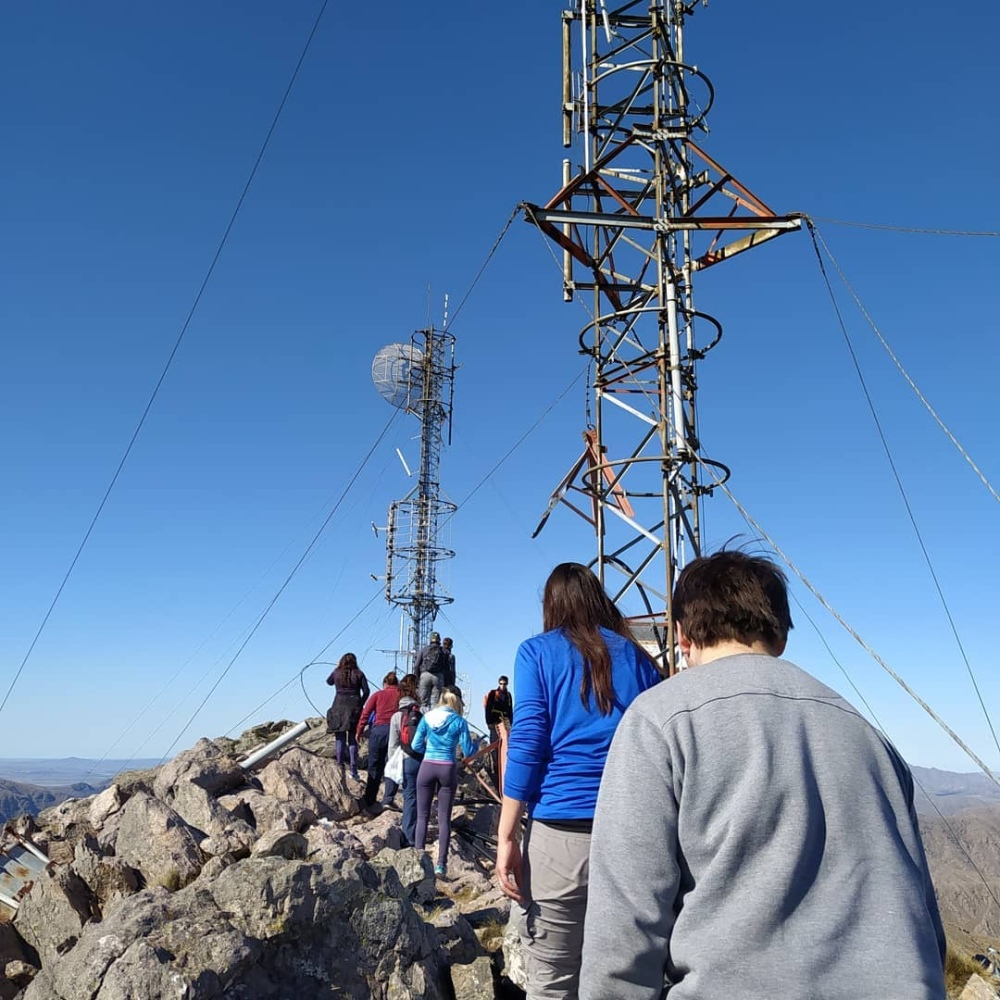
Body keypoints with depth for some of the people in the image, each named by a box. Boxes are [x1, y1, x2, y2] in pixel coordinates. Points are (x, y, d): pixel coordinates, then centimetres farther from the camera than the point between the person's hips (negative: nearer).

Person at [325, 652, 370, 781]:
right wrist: (360, 704, 9)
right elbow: (366, 691, -2)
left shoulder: (337, 673, 4)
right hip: (354, 708, 0)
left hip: (339, 708, 0)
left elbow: (328, 681, 24)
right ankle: (353, 771, 1)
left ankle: (340, 769, 4)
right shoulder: (359, 674, 2)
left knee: (340, 740, 5)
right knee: (353, 740, 3)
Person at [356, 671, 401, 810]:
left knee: (374, 767, 10)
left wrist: (359, 731, 8)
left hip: (378, 730, 0)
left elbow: (365, 713, 4)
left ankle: (369, 801, 14)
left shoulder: (378, 695, 11)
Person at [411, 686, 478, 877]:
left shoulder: (427, 718, 2)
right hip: (447, 770, -1)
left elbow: (416, 746, 3)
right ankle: (441, 863, 5)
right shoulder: (459, 721, -3)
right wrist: (474, 743, 18)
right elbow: (468, 751, -2)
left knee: (422, 816, 10)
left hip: (427, 767, 1)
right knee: (444, 818, 5)